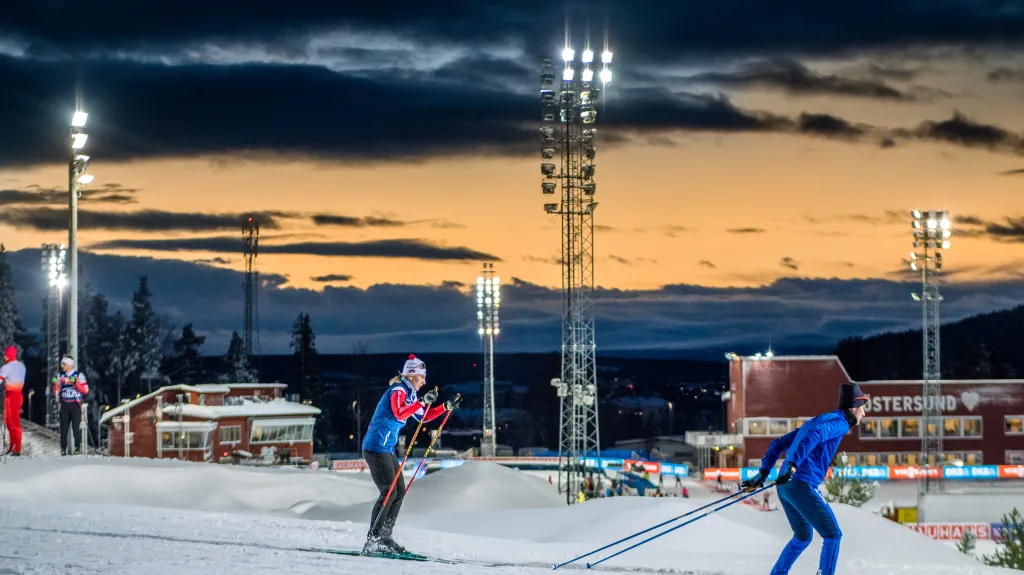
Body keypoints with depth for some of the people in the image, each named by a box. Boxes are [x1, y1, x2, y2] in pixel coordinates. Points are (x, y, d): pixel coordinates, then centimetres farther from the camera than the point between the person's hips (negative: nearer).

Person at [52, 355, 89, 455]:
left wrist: (76, 383, -18)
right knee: (63, 427, -1)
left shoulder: (79, 375, 1)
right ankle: (63, 449, 2)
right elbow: (56, 392, 14)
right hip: (64, 405, 4)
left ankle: (78, 447, -3)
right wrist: (55, 384, -4)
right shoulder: (60, 376, 12)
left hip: (75, 405, -3)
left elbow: (85, 390, -6)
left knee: (76, 427, -8)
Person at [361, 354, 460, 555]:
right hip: (376, 447, -10)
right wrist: (423, 402, -33)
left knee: (399, 491, 8)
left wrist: (447, 406, 18)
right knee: (389, 492, -13)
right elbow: (399, 413, -30)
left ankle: (384, 538, 10)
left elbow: (423, 417, 25)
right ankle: (372, 541, -13)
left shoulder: (409, 394, 16)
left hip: (387, 448, 10)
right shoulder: (398, 390, -12)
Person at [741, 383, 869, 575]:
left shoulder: (817, 421, 26)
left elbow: (779, 444, 24)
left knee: (803, 537, 24)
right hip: (802, 486, -9)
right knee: (833, 535, -2)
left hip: (785, 486, 9)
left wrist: (764, 473, 19)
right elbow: (813, 435, -24)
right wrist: (793, 466, -33)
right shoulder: (840, 422, -2)